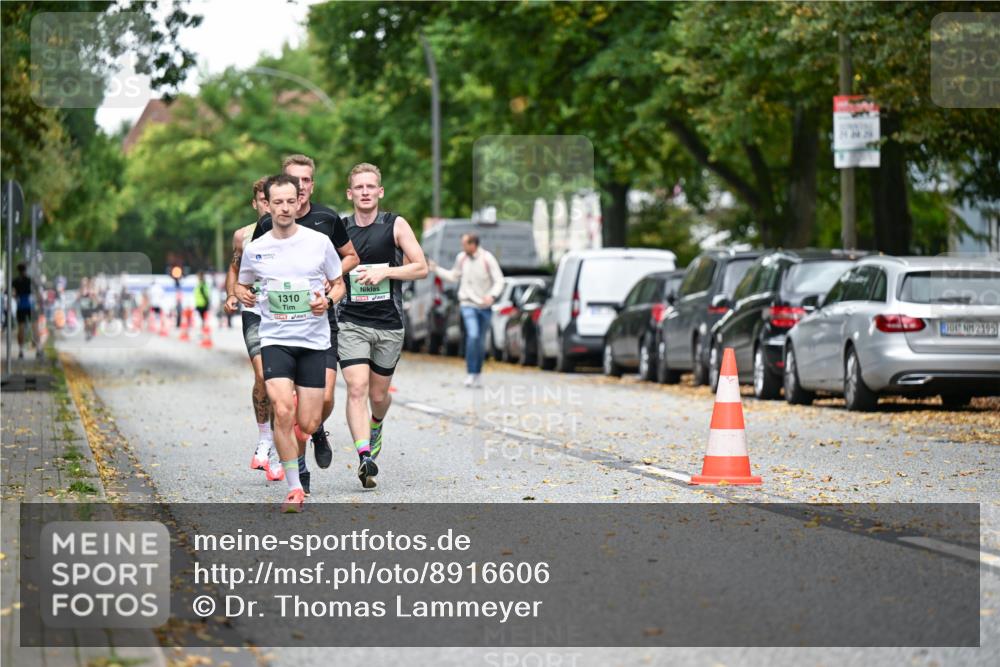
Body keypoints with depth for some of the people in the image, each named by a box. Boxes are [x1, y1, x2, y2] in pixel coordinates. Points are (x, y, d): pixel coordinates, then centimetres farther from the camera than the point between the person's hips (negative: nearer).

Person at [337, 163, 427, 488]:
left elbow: (421, 268, -1)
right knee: (357, 388, -18)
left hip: (389, 324, 0)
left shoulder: (396, 225, 0)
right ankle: (365, 457, -24)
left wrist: (385, 271, -14)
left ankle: (375, 427, 46)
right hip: (351, 322, 0)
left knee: (379, 394, 12)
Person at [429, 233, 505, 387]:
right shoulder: (461, 258, 0)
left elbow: (499, 281, -10)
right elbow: (454, 276, 17)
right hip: (468, 304, 0)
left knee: (480, 342, 9)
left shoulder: (488, 259, -11)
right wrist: (436, 269, 12)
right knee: (472, 335, -20)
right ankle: (471, 374, -15)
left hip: (485, 306, 0)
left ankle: (477, 374, 24)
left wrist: (492, 295, -27)